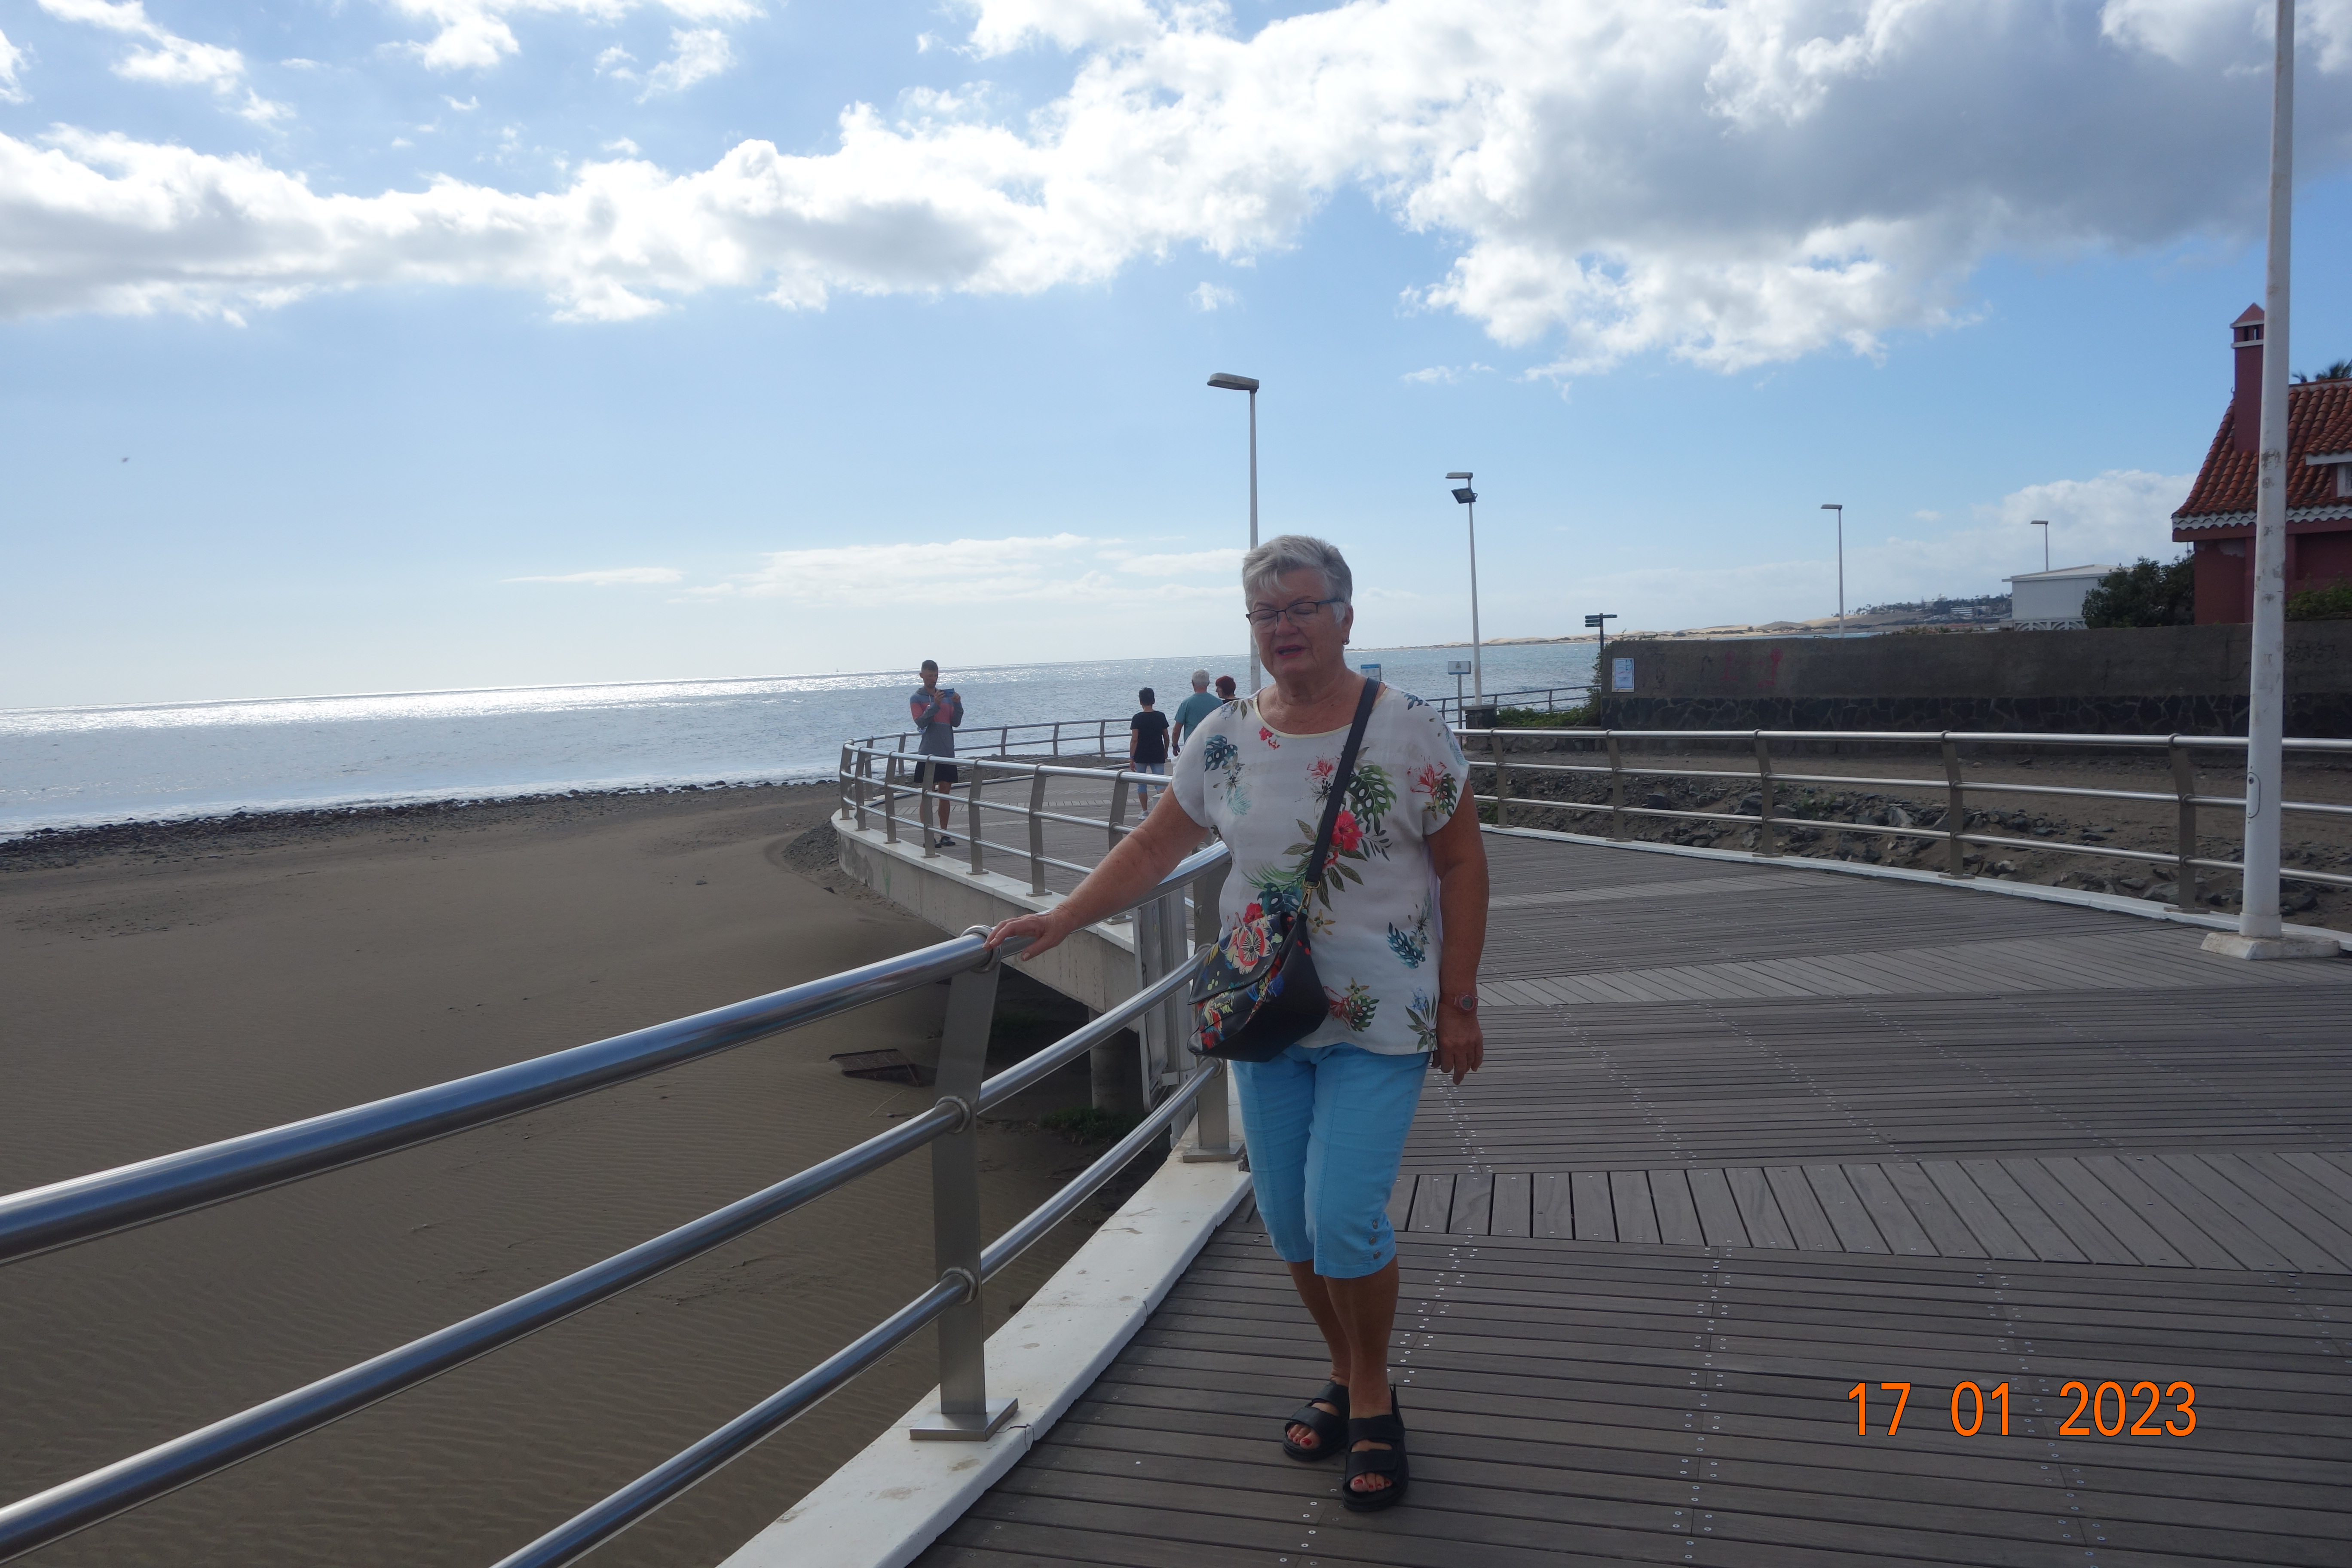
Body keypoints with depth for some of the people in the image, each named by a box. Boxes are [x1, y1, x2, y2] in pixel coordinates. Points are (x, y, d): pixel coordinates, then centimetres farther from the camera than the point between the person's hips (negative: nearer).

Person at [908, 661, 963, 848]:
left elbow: (956, 723, 10)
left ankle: (944, 834, 12)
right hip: (928, 753, -4)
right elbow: (921, 722, -13)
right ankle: (928, 836, -2)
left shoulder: (947, 696, 14)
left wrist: (957, 705, -7)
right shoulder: (917, 699, 0)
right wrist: (935, 705, -23)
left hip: (947, 753, 4)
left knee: (945, 795, 6)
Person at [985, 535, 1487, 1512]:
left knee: (1343, 1216, -11)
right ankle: (1345, 1378, 34)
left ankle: (1374, 1403, 15)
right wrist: (1058, 921, -4)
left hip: (1380, 1022, -4)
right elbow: (1152, 849, 7)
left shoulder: (1408, 729, -8)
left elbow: (1461, 865, -4)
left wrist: (1458, 1006, -6)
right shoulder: (1223, 739, 1)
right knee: (1287, 1219, 9)